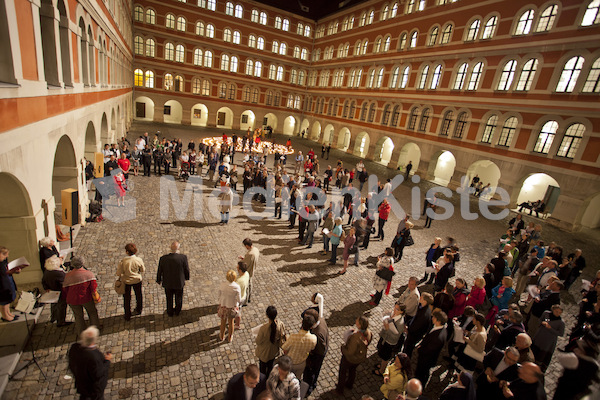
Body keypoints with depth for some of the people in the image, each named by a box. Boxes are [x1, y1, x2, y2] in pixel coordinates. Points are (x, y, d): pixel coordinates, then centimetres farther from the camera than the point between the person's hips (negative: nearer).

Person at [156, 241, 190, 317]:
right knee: (179, 298, 25)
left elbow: (159, 271, -7)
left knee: (169, 299, 26)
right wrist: (186, 277, 8)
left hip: (167, 283, 1)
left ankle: (170, 312, 47)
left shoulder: (163, 258, -21)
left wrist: (158, 280, 13)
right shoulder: (183, 257, -26)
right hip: (179, 282, -1)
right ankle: (177, 311, 47)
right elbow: (186, 269, -13)